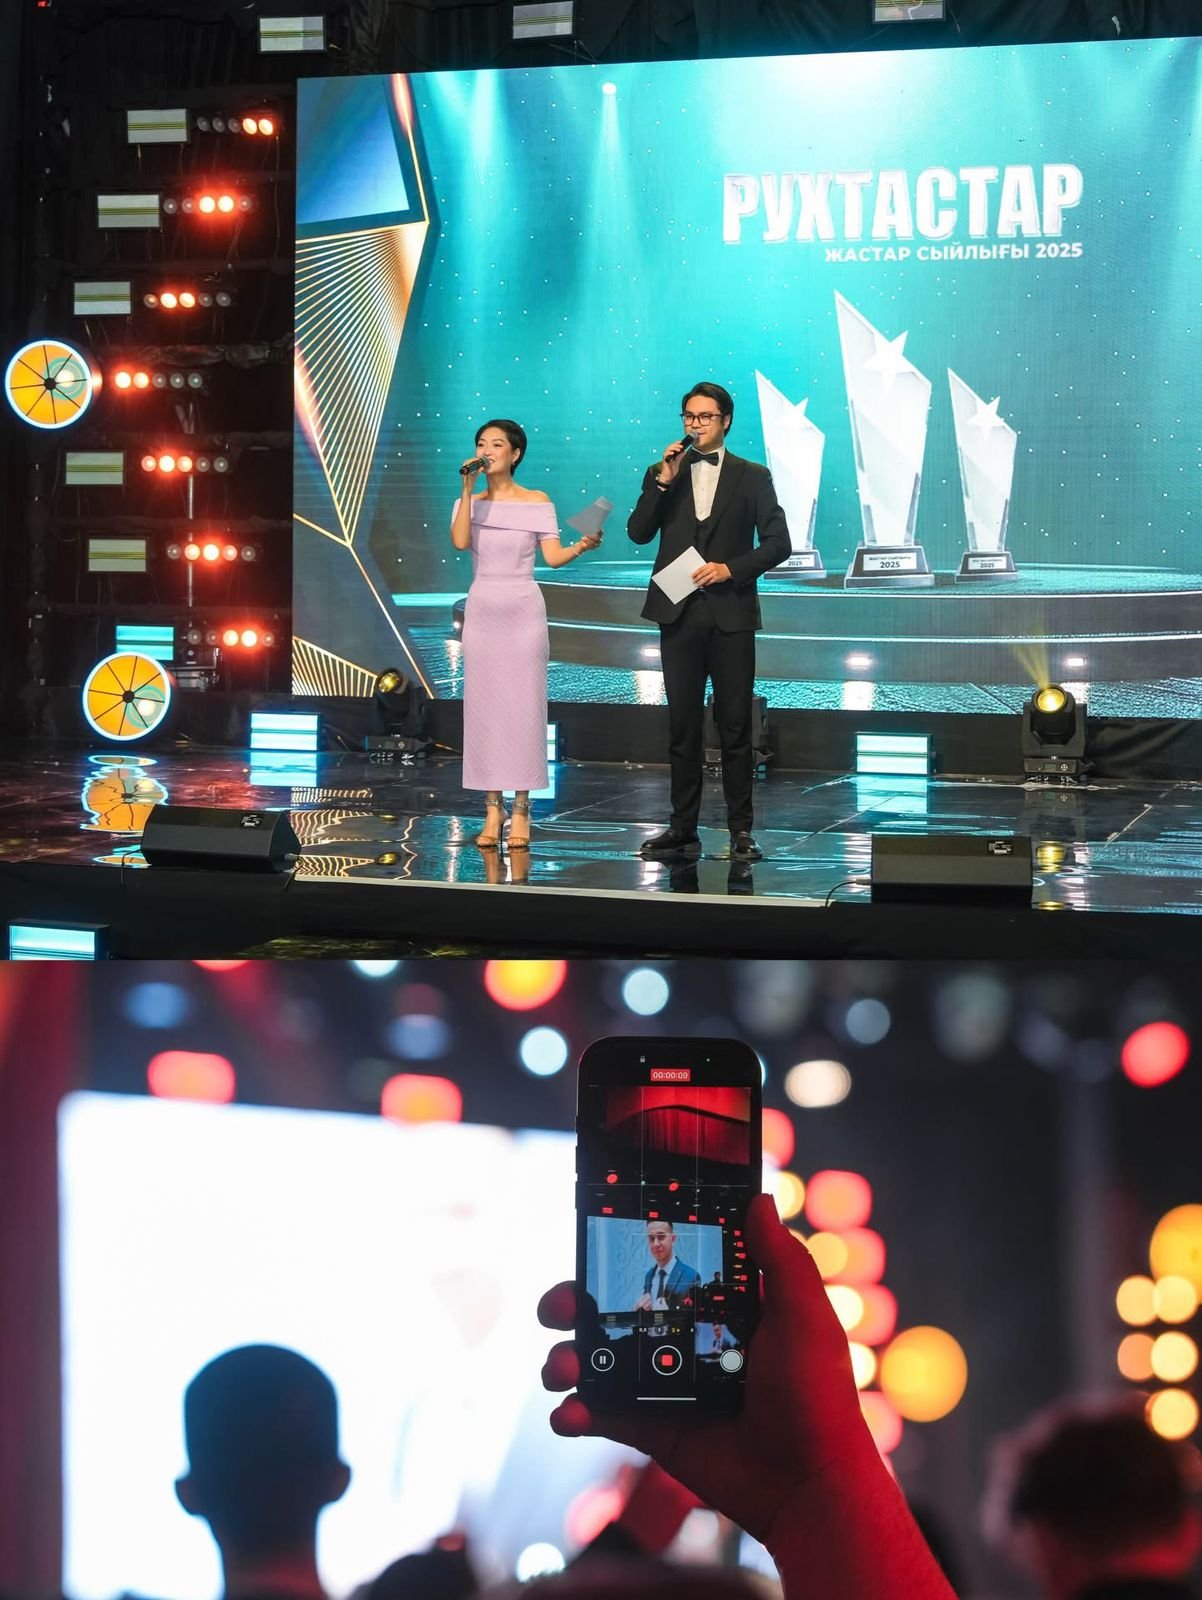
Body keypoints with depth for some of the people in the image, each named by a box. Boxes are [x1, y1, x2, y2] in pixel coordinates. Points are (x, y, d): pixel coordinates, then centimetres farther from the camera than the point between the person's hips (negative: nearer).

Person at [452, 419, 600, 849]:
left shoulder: (537, 502, 2)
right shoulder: (470, 503, 7)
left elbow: (553, 556, -5)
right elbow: (460, 541, -12)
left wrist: (582, 546, -23)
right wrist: (469, 489, -12)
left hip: (523, 612, -2)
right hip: (481, 612, 2)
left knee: (523, 707, -3)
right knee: (484, 708, 1)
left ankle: (520, 812, 2)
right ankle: (492, 812, 6)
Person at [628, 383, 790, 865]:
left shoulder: (752, 477, 5)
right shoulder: (664, 475, 11)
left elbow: (777, 542, 0)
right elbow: (638, 533, 0)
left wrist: (731, 568, -12)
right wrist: (662, 482, -10)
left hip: (731, 613, -2)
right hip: (679, 613, 2)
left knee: (735, 726, 0)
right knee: (683, 725, 5)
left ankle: (740, 830, 5)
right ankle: (683, 829, 9)